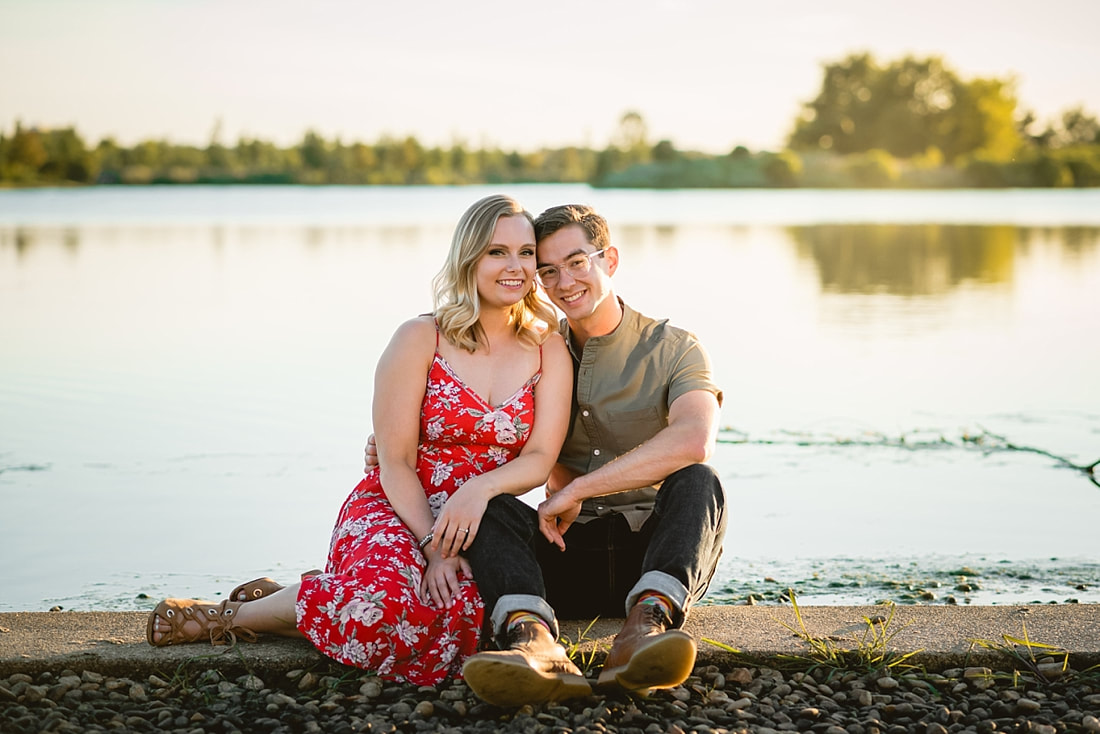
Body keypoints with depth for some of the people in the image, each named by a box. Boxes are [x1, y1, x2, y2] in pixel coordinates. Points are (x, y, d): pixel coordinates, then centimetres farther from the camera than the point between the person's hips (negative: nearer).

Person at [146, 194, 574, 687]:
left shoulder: (549, 350, 6)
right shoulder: (419, 339, -3)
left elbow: (540, 458, -3)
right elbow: (395, 462, -6)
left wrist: (483, 487, -24)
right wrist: (432, 547, -19)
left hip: (480, 524, 3)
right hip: (394, 511, -3)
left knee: (468, 611, -35)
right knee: (387, 599, -39)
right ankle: (230, 615, -11)